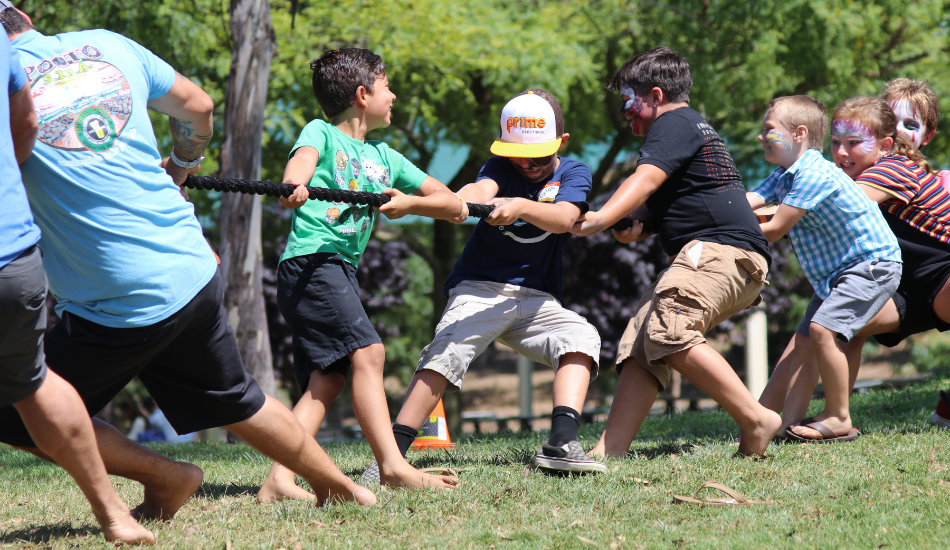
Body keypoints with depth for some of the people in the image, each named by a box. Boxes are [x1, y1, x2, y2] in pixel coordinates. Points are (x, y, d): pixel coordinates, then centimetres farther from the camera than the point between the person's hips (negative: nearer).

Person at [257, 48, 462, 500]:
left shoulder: (384, 157, 24)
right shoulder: (322, 134, 5)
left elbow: (452, 204, 23)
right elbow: (303, 158, -20)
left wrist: (409, 203, 1)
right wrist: (294, 184, -44)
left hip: (341, 271, 8)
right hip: (311, 261, -8)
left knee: (328, 378, -4)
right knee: (366, 351, -19)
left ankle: (279, 481, -10)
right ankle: (392, 465, -25)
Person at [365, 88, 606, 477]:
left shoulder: (573, 173, 1)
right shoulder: (501, 167, 0)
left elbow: (563, 218, -21)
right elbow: (481, 188, -26)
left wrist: (521, 206, -41)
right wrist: (458, 202, -51)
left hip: (536, 298, 2)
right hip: (479, 288, -2)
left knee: (582, 337, -23)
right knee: (445, 354, -24)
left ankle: (561, 444, -34)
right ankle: (391, 455, -25)